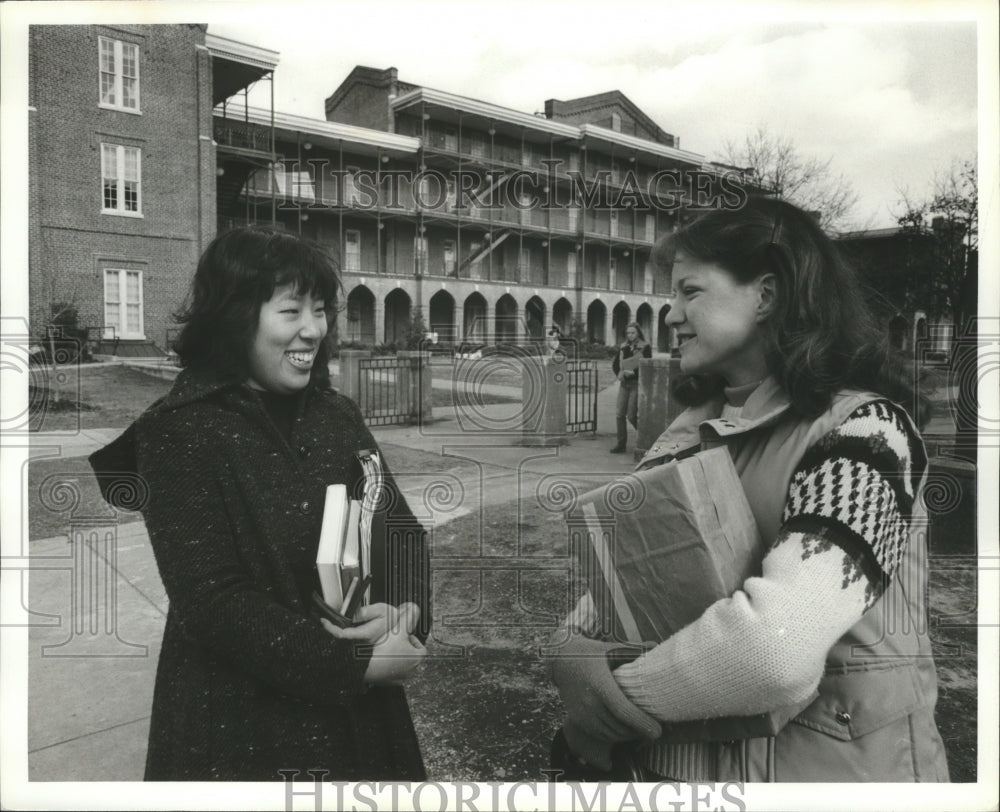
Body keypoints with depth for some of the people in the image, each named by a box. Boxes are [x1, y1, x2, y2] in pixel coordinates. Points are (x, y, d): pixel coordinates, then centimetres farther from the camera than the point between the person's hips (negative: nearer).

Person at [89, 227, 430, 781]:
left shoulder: (335, 414, 2)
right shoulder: (182, 433, -15)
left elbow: (400, 528, 1)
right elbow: (212, 604, -20)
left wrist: (404, 608, -19)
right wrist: (360, 663, -21)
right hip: (239, 721, -5)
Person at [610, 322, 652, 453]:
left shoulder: (645, 348, -3)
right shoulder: (623, 347, 12)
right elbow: (615, 364, 12)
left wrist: (633, 373, -21)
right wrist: (620, 374, -7)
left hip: (637, 383, -5)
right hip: (624, 383, 5)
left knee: (631, 415, -7)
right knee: (619, 413, -1)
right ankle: (621, 444, 6)